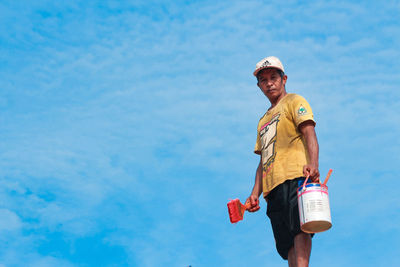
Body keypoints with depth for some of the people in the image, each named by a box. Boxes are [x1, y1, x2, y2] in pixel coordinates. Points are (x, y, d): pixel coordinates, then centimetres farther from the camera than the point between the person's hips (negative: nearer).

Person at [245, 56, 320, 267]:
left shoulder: (294, 101, 14)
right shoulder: (263, 120, 33)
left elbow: (309, 133, -4)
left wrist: (313, 164, -23)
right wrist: (255, 193, 14)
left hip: (295, 177, -6)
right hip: (273, 187, 6)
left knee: (298, 227, -27)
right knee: (289, 246, -5)